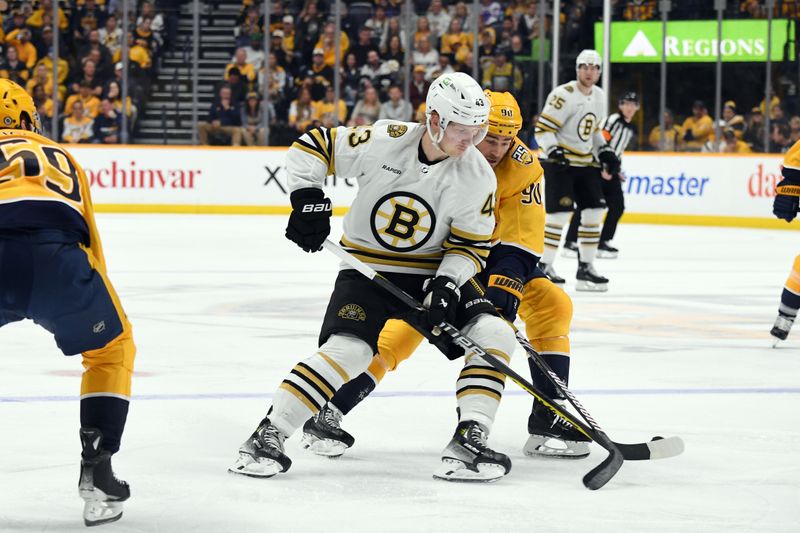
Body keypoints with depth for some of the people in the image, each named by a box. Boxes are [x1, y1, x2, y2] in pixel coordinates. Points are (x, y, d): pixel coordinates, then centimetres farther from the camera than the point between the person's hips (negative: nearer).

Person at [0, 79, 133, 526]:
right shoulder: (60, 156, 39)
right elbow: (90, 242, 39)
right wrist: (94, 310, 51)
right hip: (54, 254, 1)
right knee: (113, 347, 29)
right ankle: (96, 473, 19)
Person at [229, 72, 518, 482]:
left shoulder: (478, 178, -11)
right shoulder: (384, 142, -18)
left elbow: (471, 245, -4)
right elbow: (311, 147, -8)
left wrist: (446, 286, -20)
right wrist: (308, 199, -18)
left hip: (434, 272, 3)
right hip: (367, 269, -3)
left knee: (493, 335, -16)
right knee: (346, 351, -23)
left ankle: (468, 441, -12)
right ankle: (267, 436, -15)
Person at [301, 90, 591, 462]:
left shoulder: (522, 169, -18)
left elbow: (521, 240, -21)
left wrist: (506, 284, -37)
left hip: (491, 254, 4)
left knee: (552, 304, -11)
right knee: (405, 327, -23)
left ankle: (549, 419, -4)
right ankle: (327, 415, -16)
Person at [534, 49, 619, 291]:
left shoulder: (599, 97, 10)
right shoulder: (564, 95, -15)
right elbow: (542, 128, -16)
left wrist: (606, 152, 13)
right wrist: (554, 151, -29)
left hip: (585, 163, 8)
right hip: (560, 162, -8)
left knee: (594, 211, 3)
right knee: (560, 213, -13)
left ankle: (585, 267, 12)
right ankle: (543, 266, -4)